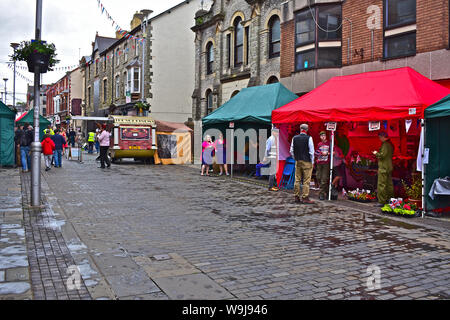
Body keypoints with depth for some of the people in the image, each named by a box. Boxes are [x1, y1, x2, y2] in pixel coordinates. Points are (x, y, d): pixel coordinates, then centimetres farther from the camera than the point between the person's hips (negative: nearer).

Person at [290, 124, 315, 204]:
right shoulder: (309, 138, -10)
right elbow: (311, 151, -9)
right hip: (307, 162, -5)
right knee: (306, 181, -1)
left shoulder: (294, 138, 3)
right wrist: (312, 161, 2)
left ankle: (297, 197, 15)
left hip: (298, 161, 5)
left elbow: (292, 151, 8)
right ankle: (305, 198, 0)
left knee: (297, 180, 10)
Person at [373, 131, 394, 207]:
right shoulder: (390, 144, 15)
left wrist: (376, 153, -4)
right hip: (389, 167, 10)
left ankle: (381, 201, -7)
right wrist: (378, 154, 15)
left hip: (383, 167, -10)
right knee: (389, 184, 13)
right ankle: (390, 200, 19)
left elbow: (382, 155, -21)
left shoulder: (385, 144, -15)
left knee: (381, 184, -8)